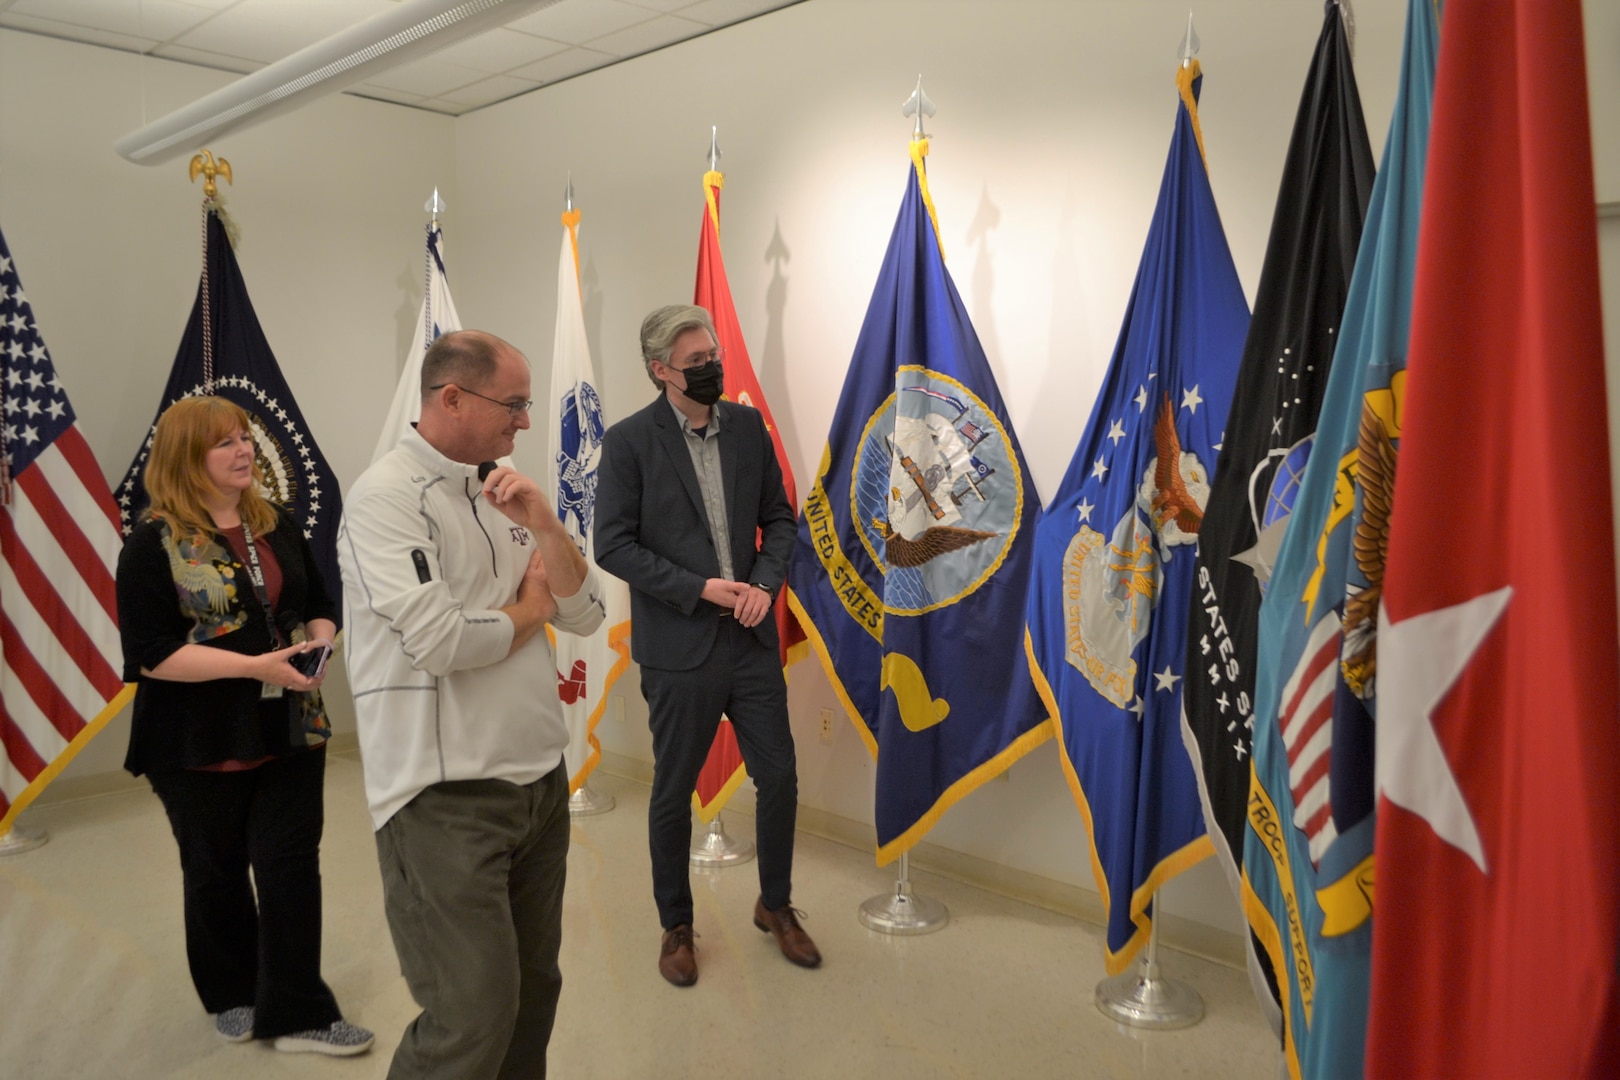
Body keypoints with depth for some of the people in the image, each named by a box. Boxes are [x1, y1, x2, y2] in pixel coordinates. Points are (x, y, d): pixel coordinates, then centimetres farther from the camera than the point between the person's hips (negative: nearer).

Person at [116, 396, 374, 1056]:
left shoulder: (276, 526, 6)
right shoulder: (154, 543, -11)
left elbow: (320, 606, 13)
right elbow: (151, 653, -18)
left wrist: (319, 639, -10)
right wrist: (255, 666, -24)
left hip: (290, 733, 4)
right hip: (200, 746, -4)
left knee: (292, 864, 3)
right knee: (217, 872, 14)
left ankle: (296, 1012, 13)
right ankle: (234, 997, 35)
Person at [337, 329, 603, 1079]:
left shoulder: (502, 494, 10)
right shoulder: (386, 497, -12)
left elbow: (586, 614, 6)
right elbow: (436, 640, -24)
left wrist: (543, 524, -9)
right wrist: (526, 610, -5)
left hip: (541, 780, 7)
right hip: (447, 799, -7)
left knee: (532, 991, 17)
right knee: (473, 1018, -3)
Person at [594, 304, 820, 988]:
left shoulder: (748, 426, 5)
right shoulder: (629, 441, -8)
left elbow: (779, 517, 10)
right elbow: (614, 546, -10)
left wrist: (765, 581, -8)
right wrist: (699, 588, -16)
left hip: (752, 638, 4)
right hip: (679, 648, -4)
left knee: (779, 778, 10)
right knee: (673, 793, 10)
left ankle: (776, 905, 34)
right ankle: (676, 926, 31)